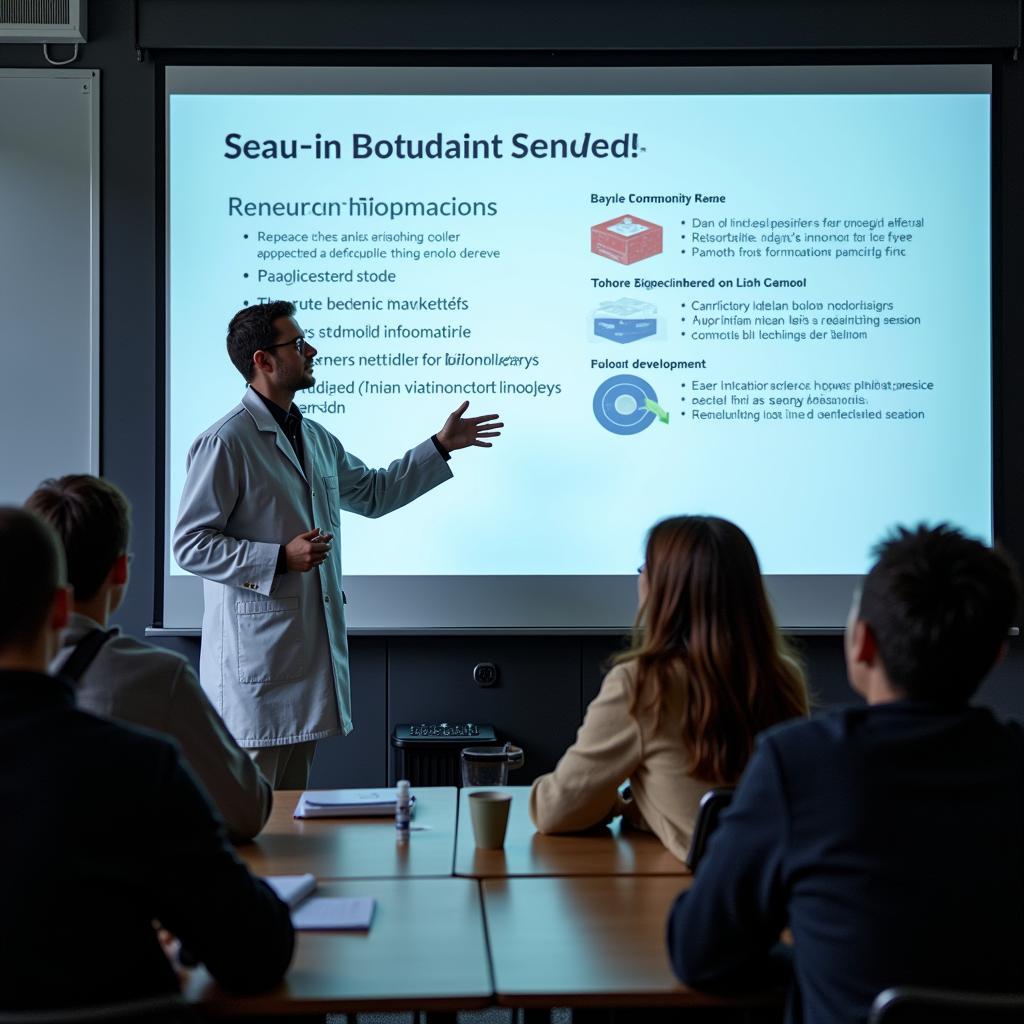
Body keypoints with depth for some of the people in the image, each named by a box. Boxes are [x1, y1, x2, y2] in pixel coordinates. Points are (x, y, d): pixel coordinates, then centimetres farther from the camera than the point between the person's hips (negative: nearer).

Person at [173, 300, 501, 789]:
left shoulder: (316, 438, 16)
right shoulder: (226, 442, -11)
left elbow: (372, 493, 29)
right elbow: (189, 545, -13)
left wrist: (442, 446, 26)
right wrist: (281, 558, -20)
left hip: (312, 648, 8)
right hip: (256, 652, -8)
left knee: (293, 801, 15)